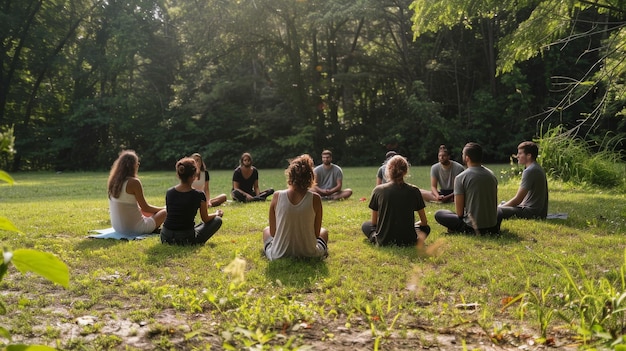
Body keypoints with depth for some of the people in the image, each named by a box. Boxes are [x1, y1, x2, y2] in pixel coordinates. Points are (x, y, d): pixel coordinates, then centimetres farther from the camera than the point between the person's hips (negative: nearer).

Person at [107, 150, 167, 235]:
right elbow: (145, 208, -11)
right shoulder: (134, 182, -19)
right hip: (134, 228, -8)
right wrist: (163, 208, 4)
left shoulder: (113, 181, 3)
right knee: (165, 212, 7)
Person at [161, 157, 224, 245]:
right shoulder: (199, 195, -11)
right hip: (186, 239, -5)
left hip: (166, 238, 5)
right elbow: (205, 219, 3)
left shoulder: (169, 192, 1)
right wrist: (217, 213, 25)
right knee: (217, 220, 13)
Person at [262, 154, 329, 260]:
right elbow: (316, 233, -5)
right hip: (309, 255, 0)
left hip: (279, 255, 0)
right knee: (324, 231, 33)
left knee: (266, 230, 35)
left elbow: (272, 232, -4)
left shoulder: (277, 197, -11)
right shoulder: (315, 199, -14)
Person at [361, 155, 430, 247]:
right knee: (425, 228, 33)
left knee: (365, 225, 29)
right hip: (408, 241, 1)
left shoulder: (378, 190, -6)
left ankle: (376, 238, 4)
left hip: (384, 240, -1)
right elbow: (424, 222, 4)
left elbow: (374, 222, 3)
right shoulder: (414, 190, -5)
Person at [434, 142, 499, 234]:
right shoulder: (492, 175, 5)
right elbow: (494, 204, 12)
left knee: (439, 214, 9)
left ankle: (468, 230, -3)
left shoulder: (460, 178, -13)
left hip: (473, 226, -7)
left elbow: (459, 212, -11)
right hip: (493, 224, 7)